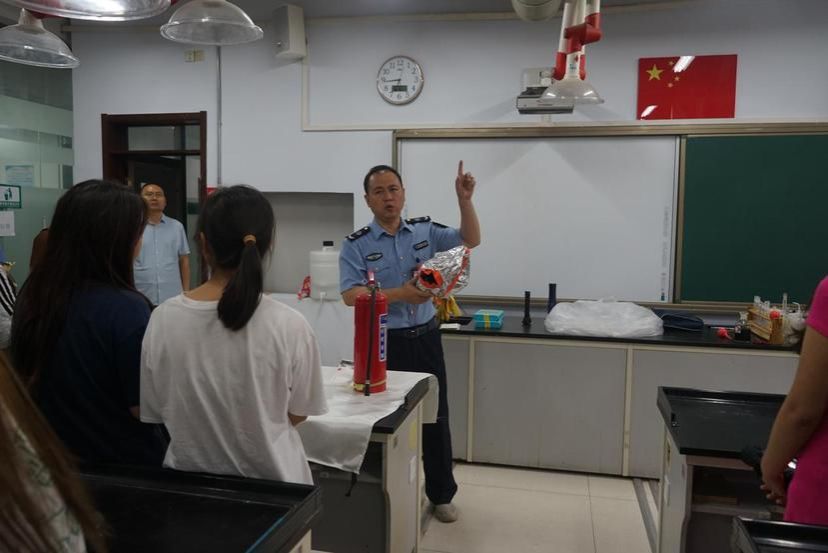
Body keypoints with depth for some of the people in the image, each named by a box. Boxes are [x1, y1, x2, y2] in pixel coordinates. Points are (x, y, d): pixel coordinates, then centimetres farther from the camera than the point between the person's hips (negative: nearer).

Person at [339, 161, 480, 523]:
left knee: (436, 417, 12)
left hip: (425, 337, 3)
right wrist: (401, 294, -25)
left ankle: (441, 494, 29)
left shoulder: (425, 231, 4)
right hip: (385, 342, -3)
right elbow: (350, 294, -16)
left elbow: (470, 240, 3)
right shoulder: (356, 245, -7)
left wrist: (464, 199, -12)